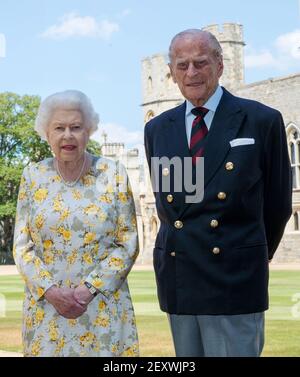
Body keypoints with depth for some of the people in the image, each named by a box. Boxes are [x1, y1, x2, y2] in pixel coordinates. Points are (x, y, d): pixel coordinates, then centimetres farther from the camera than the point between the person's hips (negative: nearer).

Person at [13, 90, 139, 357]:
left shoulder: (113, 174, -1)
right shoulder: (33, 176, 4)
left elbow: (128, 244, -2)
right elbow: (22, 247, 3)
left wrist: (88, 289, -12)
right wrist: (50, 290, -11)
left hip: (103, 309, -1)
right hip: (46, 307, 1)